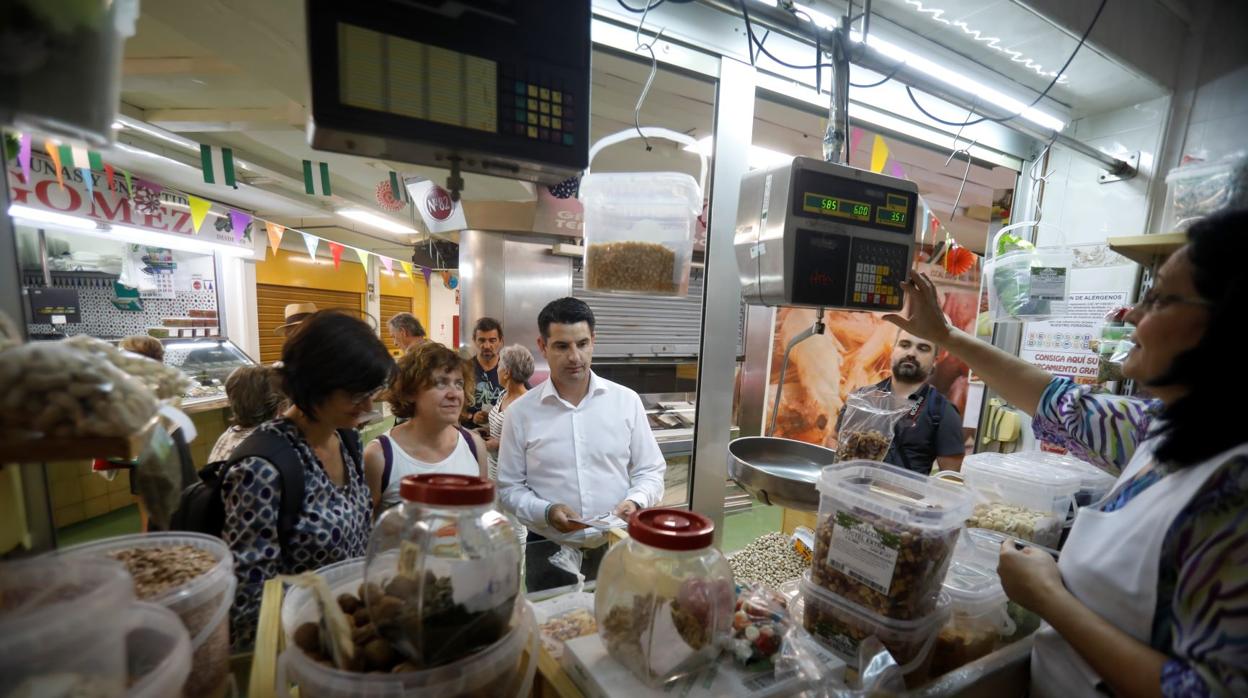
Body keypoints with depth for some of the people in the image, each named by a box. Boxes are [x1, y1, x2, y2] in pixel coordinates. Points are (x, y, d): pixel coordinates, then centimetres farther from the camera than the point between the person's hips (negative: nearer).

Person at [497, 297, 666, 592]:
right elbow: (510, 487, 0)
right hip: (549, 552, 0)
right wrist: (546, 511, -17)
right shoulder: (520, 412, -7)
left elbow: (650, 470, 3)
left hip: (617, 547, 1)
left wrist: (635, 501, -16)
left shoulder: (627, 401, -5)